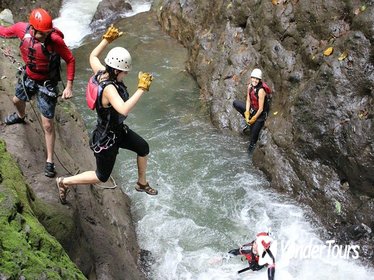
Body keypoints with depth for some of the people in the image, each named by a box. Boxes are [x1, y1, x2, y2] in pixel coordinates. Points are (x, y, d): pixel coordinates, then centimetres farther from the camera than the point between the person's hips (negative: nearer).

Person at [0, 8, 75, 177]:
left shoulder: (55, 40, -32)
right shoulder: (22, 29, -20)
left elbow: (70, 60, -21)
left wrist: (69, 86, -23)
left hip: (47, 84, -5)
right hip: (27, 77, 5)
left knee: (47, 125, -2)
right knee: (17, 101, 34)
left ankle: (50, 161, 13)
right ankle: (20, 117, 72)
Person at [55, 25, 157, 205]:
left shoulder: (102, 72, -12)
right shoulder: (109, 88, -37)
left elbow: (93, 56, 9)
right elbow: (124, 109, -53)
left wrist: (107, 39, 7)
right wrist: (141, 89, -50)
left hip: (118, 130, 9)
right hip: (106, 139, -9)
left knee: (143, 148, 22)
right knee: (102, 177, 12)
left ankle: (142, 184, 44)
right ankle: (64, 182, 31)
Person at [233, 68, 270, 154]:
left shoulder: (261, 90, -30)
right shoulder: (250, 86, -9)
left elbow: (261, 109, -25)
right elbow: (248, 100, -1)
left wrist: (253, 119, -15)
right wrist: (247, 115, -9)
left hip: (260, 114, -8)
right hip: (252, 109, 8)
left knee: (253, 135, -5)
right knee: (235, 103, 1)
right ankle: (249, 123, 7)